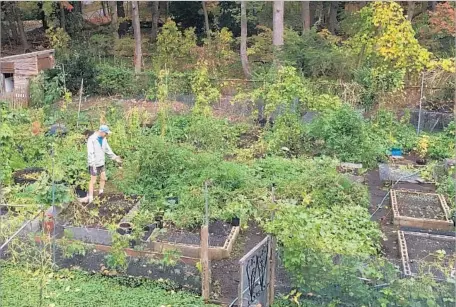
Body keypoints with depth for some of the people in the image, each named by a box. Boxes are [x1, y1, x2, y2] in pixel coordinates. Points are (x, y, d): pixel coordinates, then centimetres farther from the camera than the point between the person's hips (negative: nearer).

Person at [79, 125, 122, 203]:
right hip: (94, 164, -7)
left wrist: (115, 157, 13)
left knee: (103, 178, 14)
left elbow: (107, 150, 15)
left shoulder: (104, 139, 4)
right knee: (93, 181, -2)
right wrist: (92, 164, -29)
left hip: (101, 163, 7)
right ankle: (90, 197, 7)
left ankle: (101, 193, 31)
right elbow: (90, 153, -23)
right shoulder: (92, 139, -19)